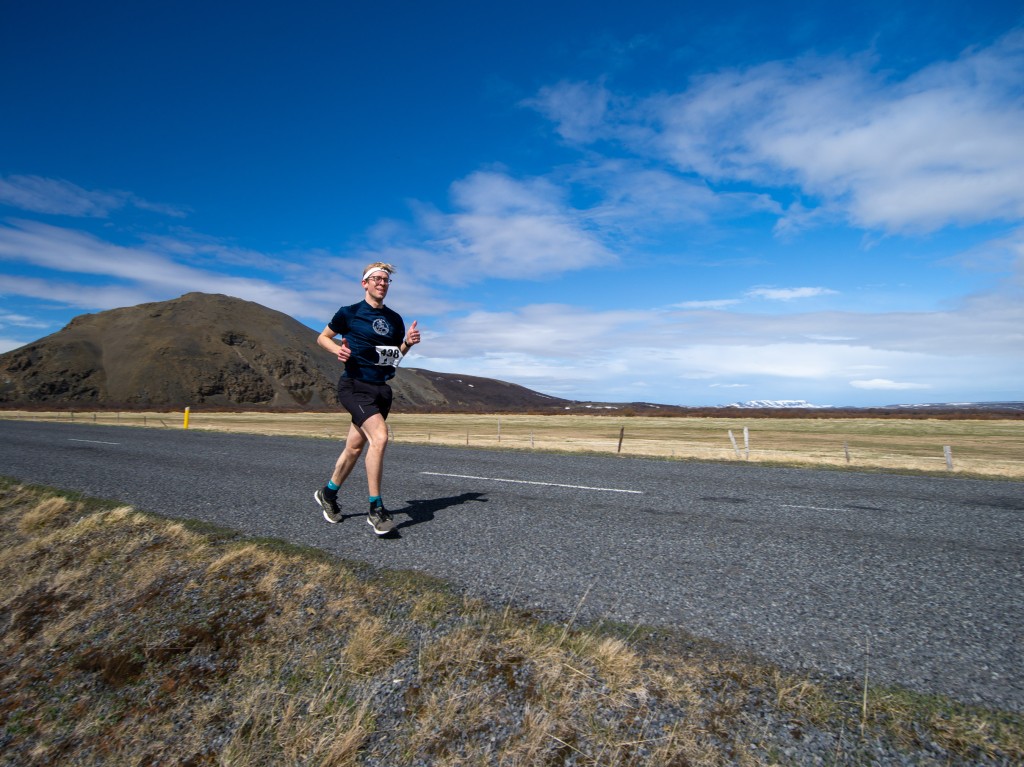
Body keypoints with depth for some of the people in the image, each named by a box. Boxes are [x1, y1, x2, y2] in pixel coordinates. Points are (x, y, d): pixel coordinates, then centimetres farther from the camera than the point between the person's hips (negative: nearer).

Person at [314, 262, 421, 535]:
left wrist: (408, 343, -2)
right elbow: (322, 337, 10)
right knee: (379, 437, -24)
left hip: (381, 389, 6)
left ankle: (328, 493, 36)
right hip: (355, 385, -6)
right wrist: (337, 349, -11)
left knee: (355, 448, 12)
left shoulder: (394, 319, 12)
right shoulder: (349, 313, -1)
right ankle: (376, 509, -12)